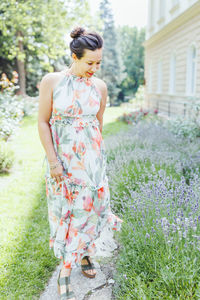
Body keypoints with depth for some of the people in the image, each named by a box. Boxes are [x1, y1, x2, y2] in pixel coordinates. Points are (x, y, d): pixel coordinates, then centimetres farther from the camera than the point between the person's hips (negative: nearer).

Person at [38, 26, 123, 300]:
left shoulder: (100, 86, 0)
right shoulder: (51, 81, -9)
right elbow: (43, 122, -8)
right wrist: (53, 161, -12)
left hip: (91, 157, 2)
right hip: (62, 157, -2)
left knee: (89, 206, 9)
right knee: (65, 210, 6)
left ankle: (85, 253, 35)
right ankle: (64, 273, 23)